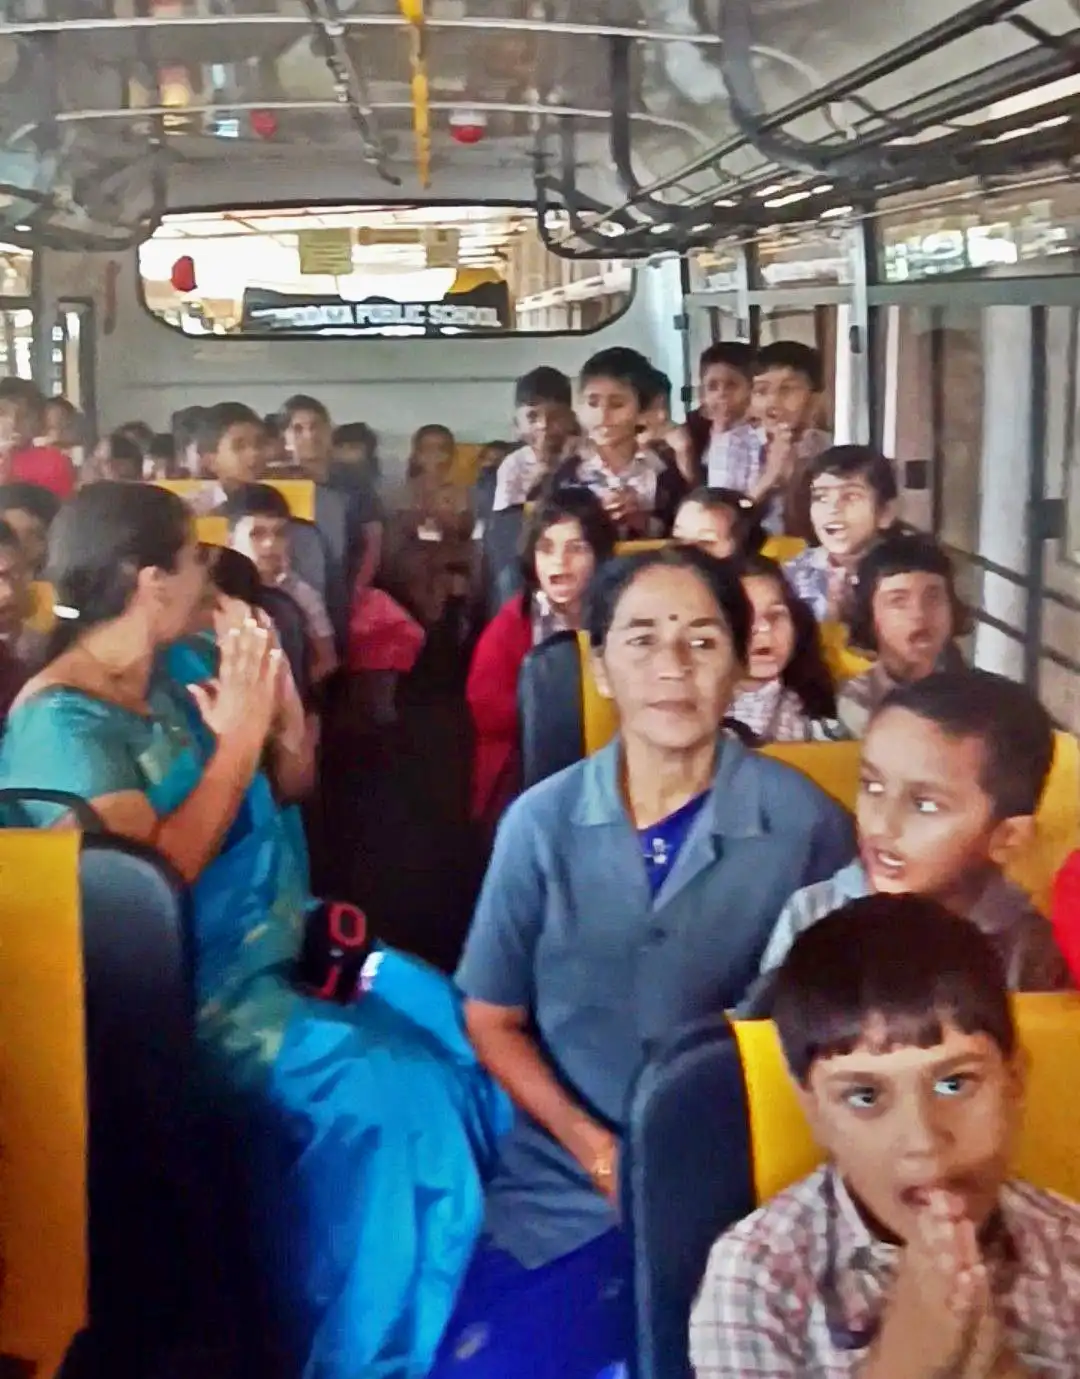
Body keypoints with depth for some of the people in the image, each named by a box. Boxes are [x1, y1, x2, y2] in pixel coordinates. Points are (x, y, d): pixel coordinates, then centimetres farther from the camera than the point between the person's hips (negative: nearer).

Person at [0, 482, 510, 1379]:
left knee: (454, 1026, -4)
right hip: (186, 991, -9)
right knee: (391, 1086, -22)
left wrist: (272, 713, 0)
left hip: (266, 948, 9)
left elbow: (273, 796, 18)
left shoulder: (160, 687, 9)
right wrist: (238, 740, -21)